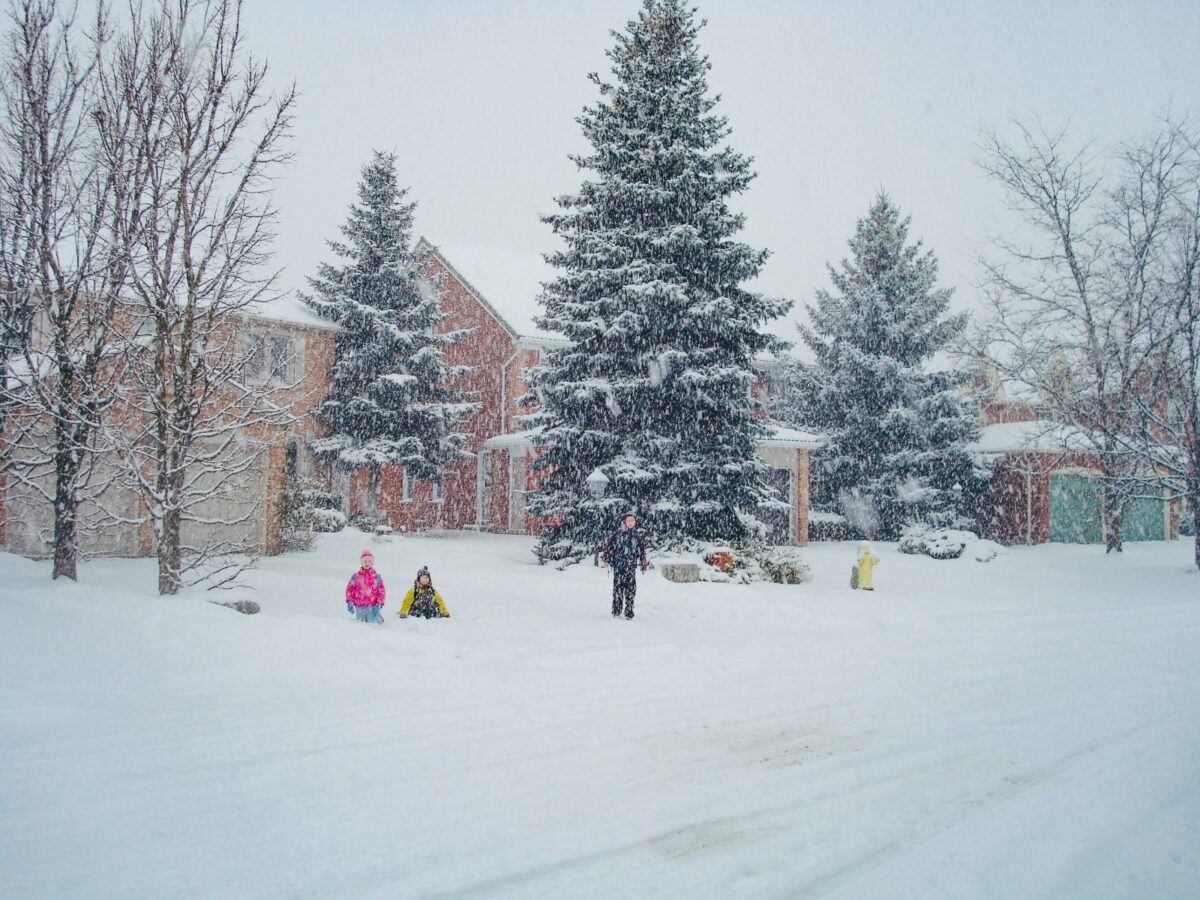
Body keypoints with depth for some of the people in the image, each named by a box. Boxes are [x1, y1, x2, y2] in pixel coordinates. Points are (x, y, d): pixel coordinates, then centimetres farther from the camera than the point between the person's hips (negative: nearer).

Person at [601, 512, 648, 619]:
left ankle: (629, 611, 8)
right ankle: (616, 610, 7)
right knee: (618, 586, -1)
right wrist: (606, 558, 3)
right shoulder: (617, 534, 2)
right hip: (618, 565, -1)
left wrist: (644, 564, 13)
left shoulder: (638, 536, 9)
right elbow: (608, 545, 6)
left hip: (631, 566, 2)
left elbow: (642, 551, 14)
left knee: (631, 588, -1)